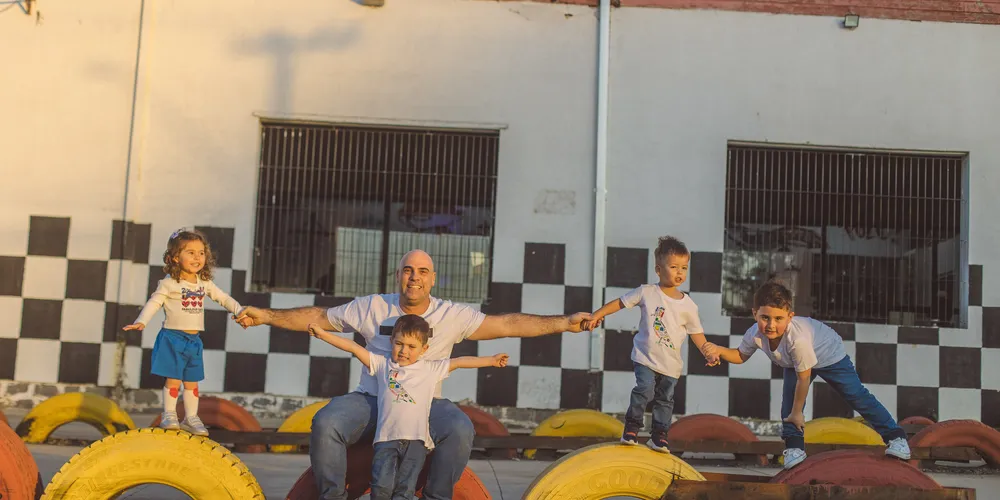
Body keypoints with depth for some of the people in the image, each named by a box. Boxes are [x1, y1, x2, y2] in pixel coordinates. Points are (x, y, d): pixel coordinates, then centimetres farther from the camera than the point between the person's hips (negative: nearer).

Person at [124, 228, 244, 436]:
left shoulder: (205, 283, 6)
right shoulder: (169, 284, -9)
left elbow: (224, 298, 14)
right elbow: (153, 303, -11)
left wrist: (240, 312, 4)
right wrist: (141, 322, -24)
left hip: (194, 340, 5)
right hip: (173, 337, -5)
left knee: (192, 382, 11)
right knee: (173, 380, -5)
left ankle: (191, 418, 21)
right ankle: (169, 415, 9)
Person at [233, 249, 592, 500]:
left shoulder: (453, 315, 3)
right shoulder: (371, 308, 5)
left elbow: (507, 324, 0)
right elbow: (318, 318, 8)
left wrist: (563, 323, -7)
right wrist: (266, 316, 0)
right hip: (371, 399, 1)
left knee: (460, 429, -31)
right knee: (325, 423, -26)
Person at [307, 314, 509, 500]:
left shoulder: (431, 369, 13)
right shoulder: (382, 365, 11)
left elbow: (459, 362, 16)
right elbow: (354, 347, 7)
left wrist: (491, 360, 19)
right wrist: (322, 334, 2)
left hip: (416, 440, 0)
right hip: (387, 438, 0)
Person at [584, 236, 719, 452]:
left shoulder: (688, 305, -3)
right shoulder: (646, 292, -7)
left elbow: (696, 332, 4)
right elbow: (620, 302, 0)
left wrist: (708, 353, -7)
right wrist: (597, 315, -5)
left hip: (671, 363, 3)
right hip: (645, 356, -2)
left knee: (665, 399, 9)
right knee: (644, 389, -16)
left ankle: (659, 435, 22)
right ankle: (632, 427, 1)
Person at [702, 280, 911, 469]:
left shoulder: (798, 338, -48)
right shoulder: (754, 335, -31)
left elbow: (804, 378, -34)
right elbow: (741, 356, -7)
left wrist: (797, 413, -22)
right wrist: (719, 351, -29)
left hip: (829, 355, -5)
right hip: (793, 362, 5)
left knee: (857, 397, 0)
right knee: (789, 398, -13)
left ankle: (894, 436, 13)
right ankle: (794, 446, 1)